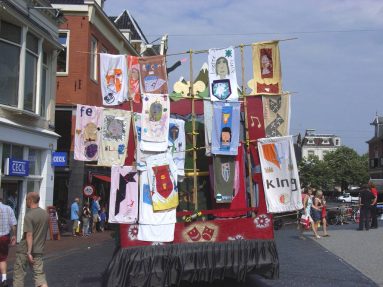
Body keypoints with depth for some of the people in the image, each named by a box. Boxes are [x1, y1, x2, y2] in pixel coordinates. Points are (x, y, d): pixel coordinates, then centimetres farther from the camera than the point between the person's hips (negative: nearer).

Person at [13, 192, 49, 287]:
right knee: (40, 275, 5)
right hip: (38, 250, 6)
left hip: (24, 250, -6)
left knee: (18, 275, 10)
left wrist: (29, 252, -22)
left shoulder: (29, 215, -16)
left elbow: (29, 235, -21)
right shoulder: (45, 214, 6)